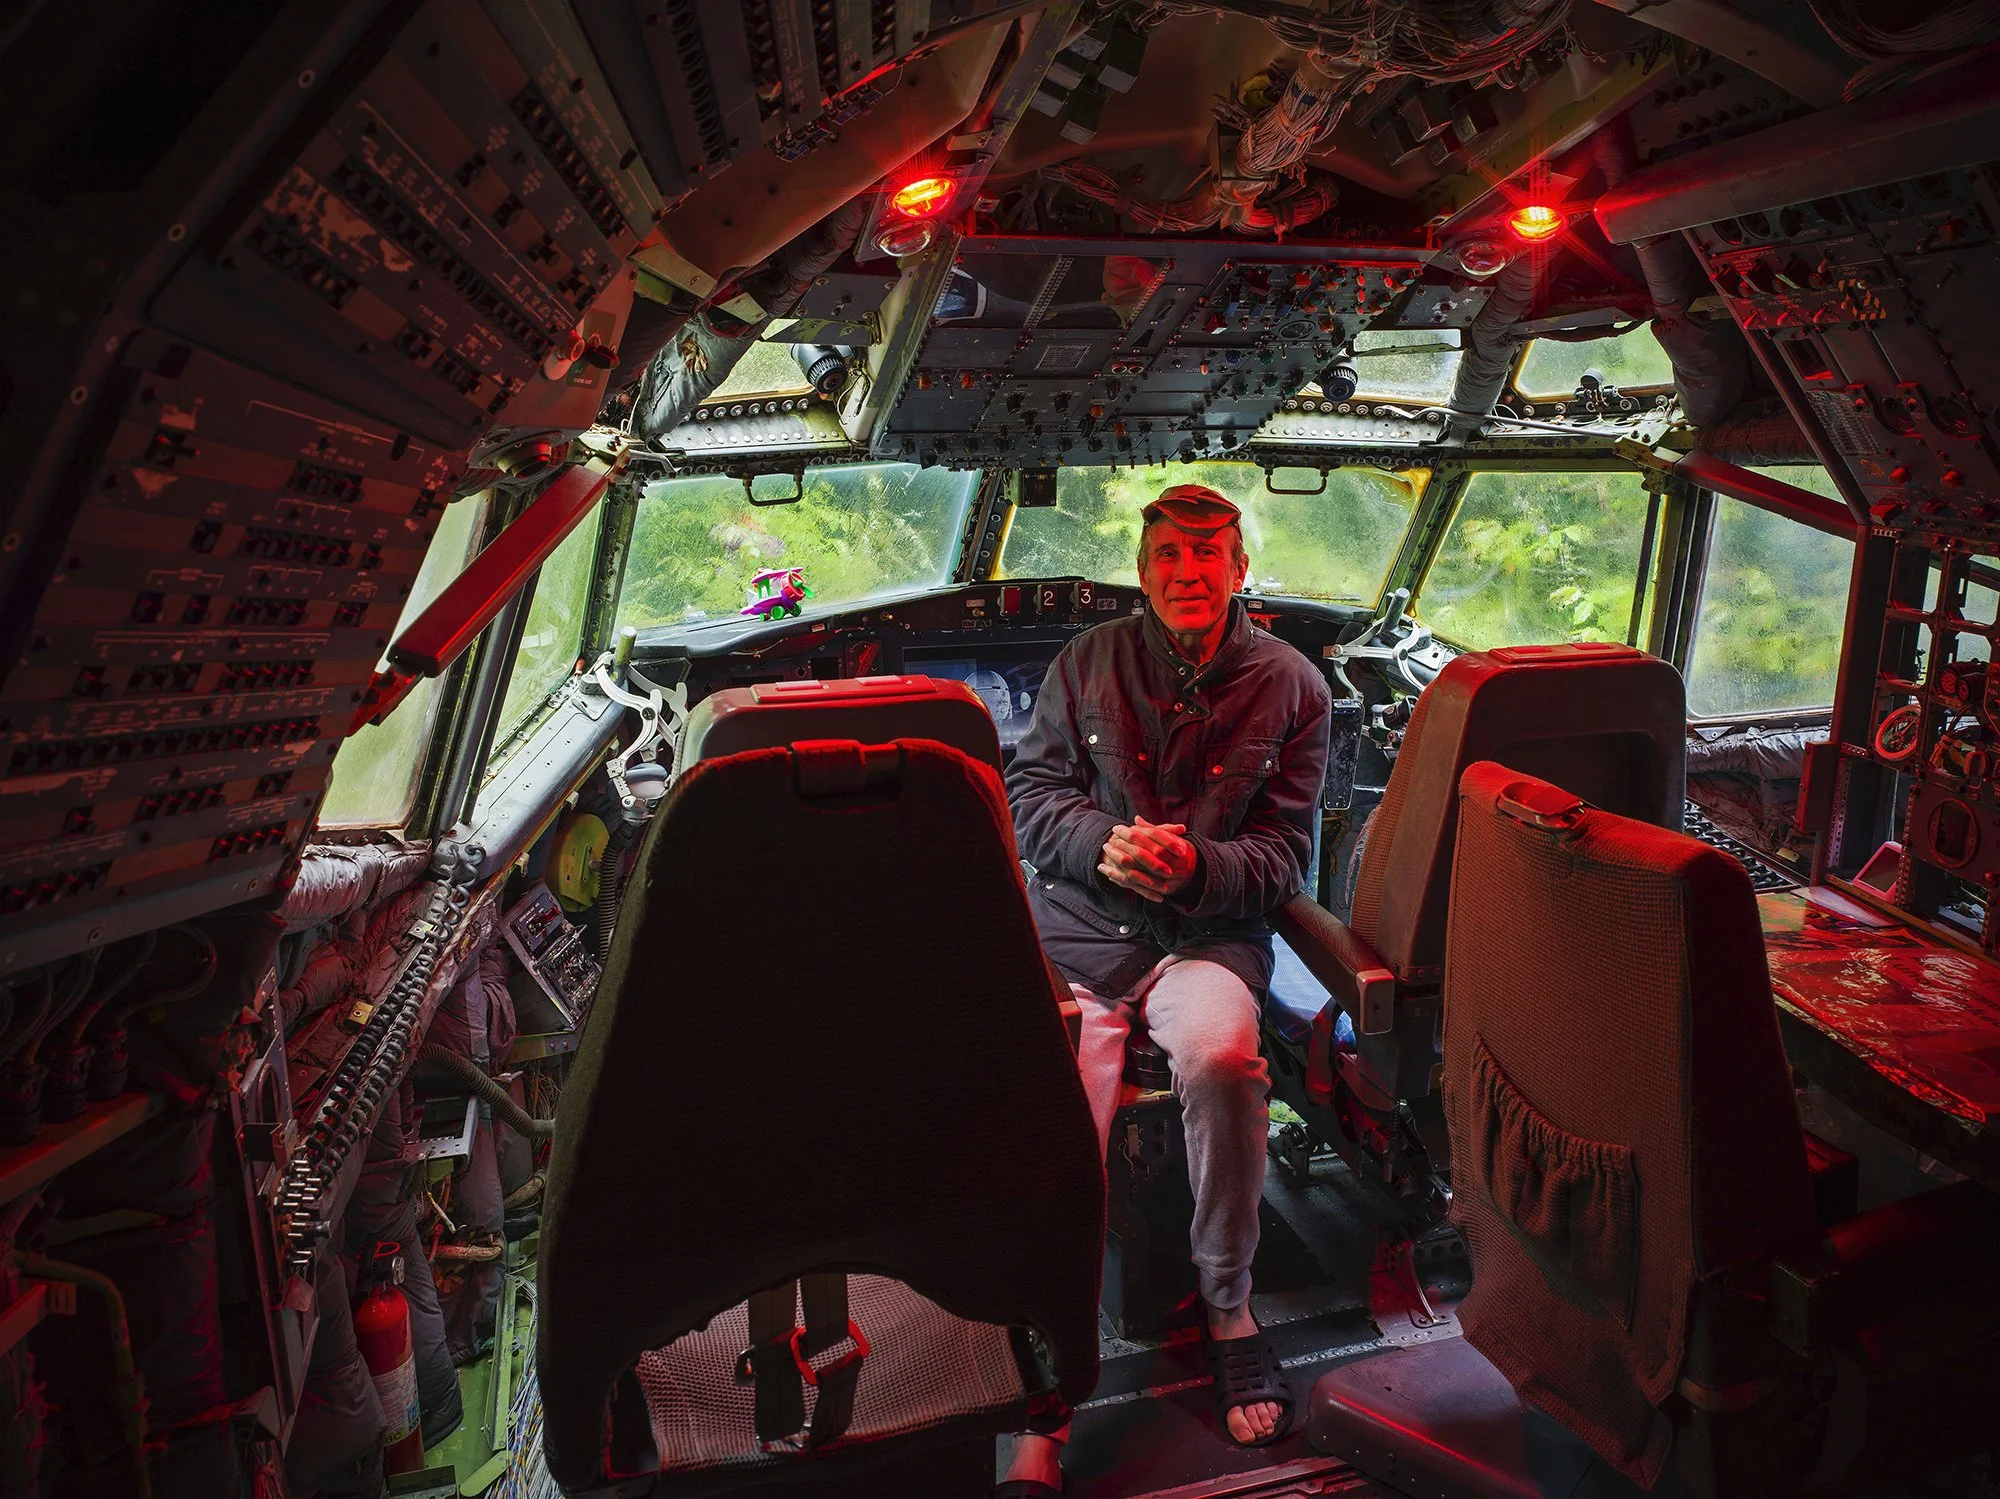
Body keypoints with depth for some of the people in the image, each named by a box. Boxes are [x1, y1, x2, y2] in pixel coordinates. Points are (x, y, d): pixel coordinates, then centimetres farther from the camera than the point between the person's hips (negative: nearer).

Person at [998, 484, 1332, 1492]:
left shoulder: (1290, 686, 7)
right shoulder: (1087, 663, 9)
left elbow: (1283, 852, 5)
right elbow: (1029, 791, 8)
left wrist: (1196, 866, -16)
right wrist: (1103, 844, -13)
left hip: (1209, 933, 0)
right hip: (1076, 928, 1)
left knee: (1220, 1055, -34)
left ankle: (1229, 1304, -7)